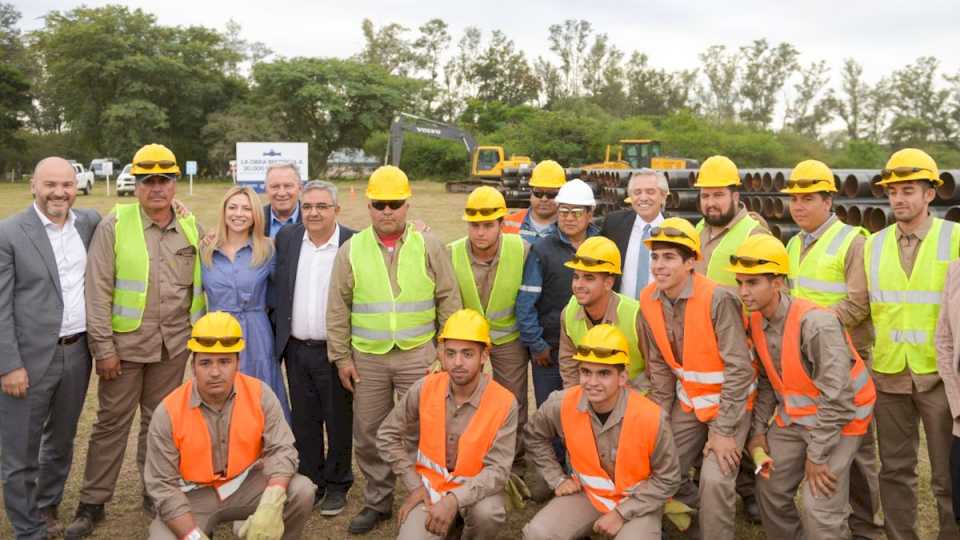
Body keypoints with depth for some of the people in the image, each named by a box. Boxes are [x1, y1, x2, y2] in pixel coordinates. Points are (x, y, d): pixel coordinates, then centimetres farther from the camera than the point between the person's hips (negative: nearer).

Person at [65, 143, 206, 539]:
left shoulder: (190, 228, 4)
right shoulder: (114, 225, -5)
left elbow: (198, 286, 11)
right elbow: (97, 290, -7)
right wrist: (103, 347, -9)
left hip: (173, 344, 3)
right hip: (125, 343, -2)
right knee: (112, 421, 7)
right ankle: (92, 503, 21)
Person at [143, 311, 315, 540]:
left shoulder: (260, 394, -15)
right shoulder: (168, 412, -19)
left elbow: (280, 449, -17)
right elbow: (163, 486, -15)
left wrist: (271, 505, -36)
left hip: (245, 484, 1)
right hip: (194, 495, -1)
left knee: (302, 491, -21)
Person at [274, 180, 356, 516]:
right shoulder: (286, 237, 3)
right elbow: (277, 287, 11)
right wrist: (277, 332, 7)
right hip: (296, 349, 4)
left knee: (338, 420, 10)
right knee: (304, 421, 15)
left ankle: (337, 485, 27)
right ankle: (310, 482, 30)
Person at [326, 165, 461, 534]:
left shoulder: (428, 246, -2)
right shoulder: (350, 250, 1)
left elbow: (449, 302, 1)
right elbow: (337, 309, 4)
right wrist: (341, 357, 2)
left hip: (418, 355, -1)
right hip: (367, 358, 2)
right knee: (369, 434, 11)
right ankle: (377, 502, 29)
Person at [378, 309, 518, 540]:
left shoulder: (504, 402, -18)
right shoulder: (424, 388, -11)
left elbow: (498, 470, -19)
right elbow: (387, 437, 1)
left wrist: (455, 499, -31)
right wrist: (414, 485, -5)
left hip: (475, 487, -2)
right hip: (430, 484, 2)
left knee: (488, 514, -33)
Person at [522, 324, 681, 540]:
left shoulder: (651, 418, -26)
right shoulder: (562, 404, -18)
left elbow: (667, 479, -13)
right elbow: (534, 436, 5)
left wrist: (621, 513, -16)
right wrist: (557, 479, 1)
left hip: (638, 501, -2)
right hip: (586, 493, 3)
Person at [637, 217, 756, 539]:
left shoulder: (718, 299, -26)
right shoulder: (649, 301, -8)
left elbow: (739, 369, -22)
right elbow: (659, 366, 3)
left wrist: (724, 431, -20)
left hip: (729, 401, -6)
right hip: (688, 401, 6)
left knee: (715, 481, -16)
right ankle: (704, 514, 32)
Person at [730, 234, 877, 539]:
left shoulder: (817, 323, -29)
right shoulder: (756, 322, -5)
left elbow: (836, 399, -27)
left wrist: (816, 455, -20)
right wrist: (759, 430, 1)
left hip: (837, 420, -7)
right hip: (791, 419, 7)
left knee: (819, 510, -12)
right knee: (770, 490, 10)